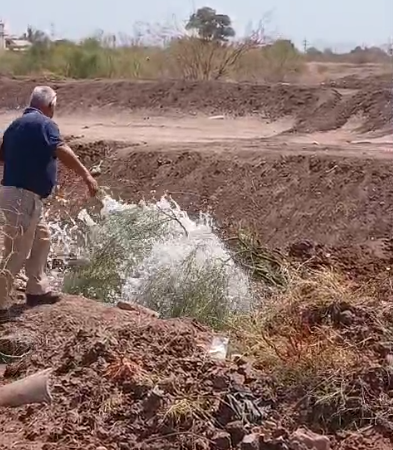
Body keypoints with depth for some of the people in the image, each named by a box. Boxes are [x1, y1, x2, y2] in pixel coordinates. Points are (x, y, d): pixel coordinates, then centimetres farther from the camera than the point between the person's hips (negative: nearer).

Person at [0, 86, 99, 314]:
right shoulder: (44, 123, -11)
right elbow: (62, 151, -26)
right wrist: (87, 175, -29)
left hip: (24, 195, 10)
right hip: (23, 196, -10)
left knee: (42, 238, 21)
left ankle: (38, 290, 28)